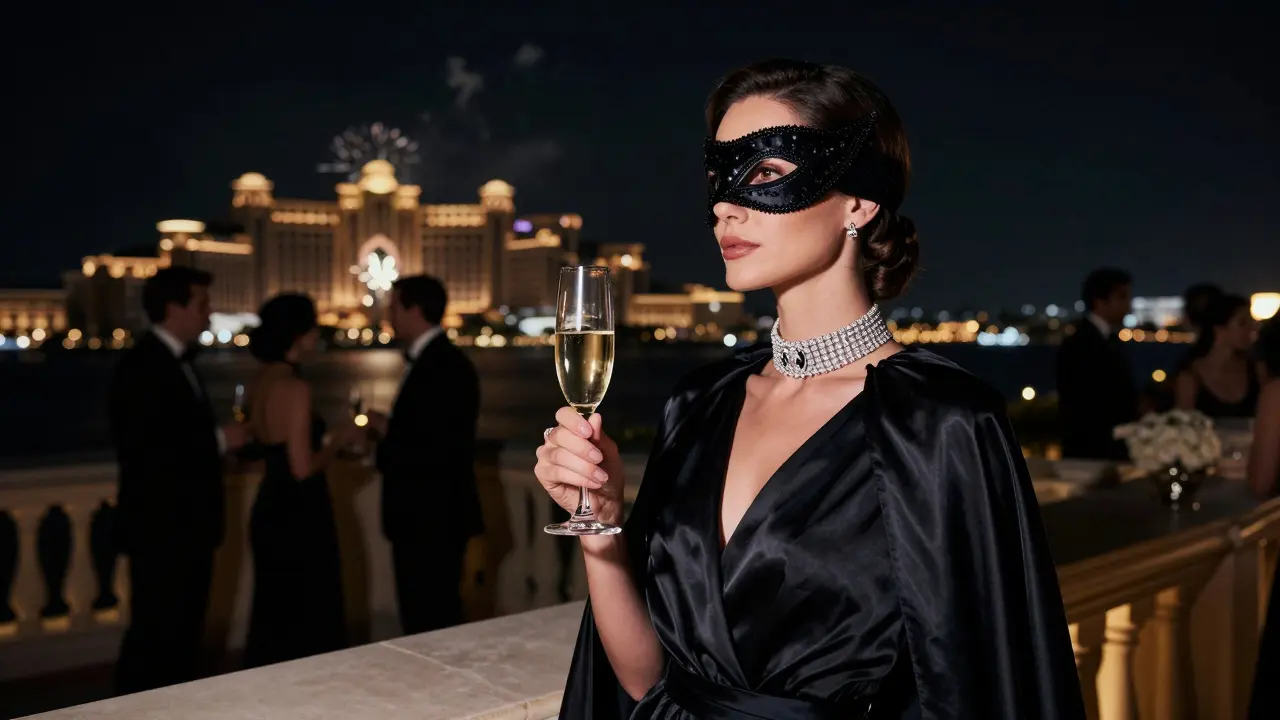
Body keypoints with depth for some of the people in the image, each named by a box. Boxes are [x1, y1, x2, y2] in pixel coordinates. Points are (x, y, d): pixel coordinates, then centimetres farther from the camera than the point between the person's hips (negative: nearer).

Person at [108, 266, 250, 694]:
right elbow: (142, 449, -25)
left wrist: (225, 439, 3)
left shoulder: (177, 362, 15)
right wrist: (218, 441, -19)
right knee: (154, 635, -2)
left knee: (184, 634, 15)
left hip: (187, 526, 10)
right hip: (160, 528, -9)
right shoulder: (141, 366, -16)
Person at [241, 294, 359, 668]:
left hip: (270, 513, 9)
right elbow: (303, 468, -21)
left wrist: (326, 440, 17)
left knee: (273, 615, 19)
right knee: (309, 619, 5)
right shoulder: (294, 387, -19)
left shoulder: (260, 382, 6)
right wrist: (339, 440, -6)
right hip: (298, 519, -9)